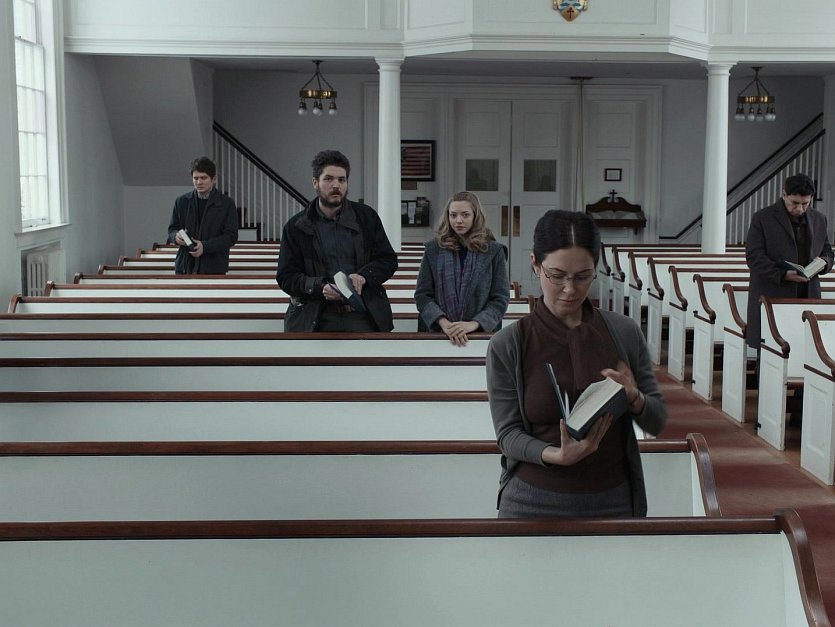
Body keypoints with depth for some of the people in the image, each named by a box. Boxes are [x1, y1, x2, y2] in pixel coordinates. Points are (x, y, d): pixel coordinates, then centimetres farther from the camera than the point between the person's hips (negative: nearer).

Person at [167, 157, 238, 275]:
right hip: (185, 266, 3)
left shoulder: (226, 204, -1)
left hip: (214, 268, -2)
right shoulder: (182, 202, 8)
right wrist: (176, 236, -11)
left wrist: (205, 246, -19)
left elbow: (231, 236, -5)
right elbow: (172, 229, 14)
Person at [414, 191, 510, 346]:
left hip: (482, 333, 0)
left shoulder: (493, 251, 1)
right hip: (439, 333, 1)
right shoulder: (434, 249, 4)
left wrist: (474, 324, -16)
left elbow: (500, 299, -2)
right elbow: (422, 295, 1)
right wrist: (443, 323, -15)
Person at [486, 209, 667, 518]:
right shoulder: (507, 345, -8)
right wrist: (556, 455, -24)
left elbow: (657, 422, 3)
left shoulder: (624, 333, -3)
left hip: (611, 500, 2)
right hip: (534, 501, -1)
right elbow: (508, 433, -7)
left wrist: (634, 398, -18)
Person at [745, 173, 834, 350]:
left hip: (808, 298, 4)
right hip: (771, 298, -4)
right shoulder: (762, 218, -2)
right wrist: (783, 274, -21)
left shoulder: (819, 219, 14)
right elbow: (754, 257, -8)